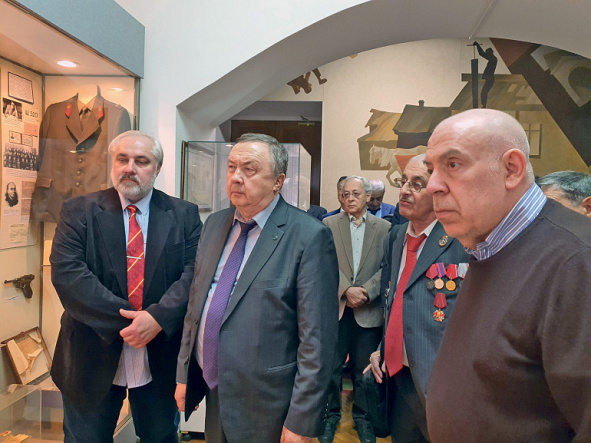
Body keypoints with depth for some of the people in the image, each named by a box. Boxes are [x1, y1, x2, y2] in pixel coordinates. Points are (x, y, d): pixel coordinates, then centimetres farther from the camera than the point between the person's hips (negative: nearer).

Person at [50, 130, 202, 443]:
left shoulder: (184, 215, -1)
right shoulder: (78, 212, -3)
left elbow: (195, 272, -10)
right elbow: (66, 272, -14)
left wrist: (158, 317, -24)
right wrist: (123, 320, -20)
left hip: (161, 359, 1)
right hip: (92, 359, 0)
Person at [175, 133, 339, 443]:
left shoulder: (310, 237, -17)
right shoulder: (215, 224, 3)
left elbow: (316, 338, -17)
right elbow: (195, 303, 10)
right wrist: (184, 373, 11)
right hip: (212, 395, 6)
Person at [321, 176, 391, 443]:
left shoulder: (384, 228, 5)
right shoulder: (329, 225, 4)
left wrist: (365, 291, -14)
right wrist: (346, 290, -16)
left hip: (368, 311, 1)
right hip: (335, 308, 0)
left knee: (364, 369, 11)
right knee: (331, 366, 8)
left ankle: (362, 416, 31)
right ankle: (331, 414, 29)